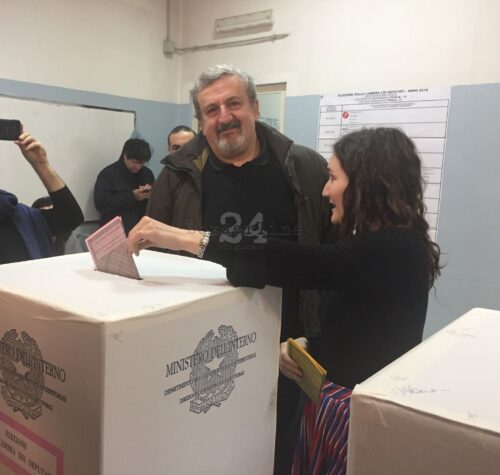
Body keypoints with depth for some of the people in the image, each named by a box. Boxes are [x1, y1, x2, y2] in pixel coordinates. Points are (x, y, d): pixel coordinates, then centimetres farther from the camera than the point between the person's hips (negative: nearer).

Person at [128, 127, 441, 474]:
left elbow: (298, 263, -35)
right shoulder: (384, 247, 8)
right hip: (338, 398, 8)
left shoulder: (395, 250, -23)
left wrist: (187, 239, -35)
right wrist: (308, 347, -8)